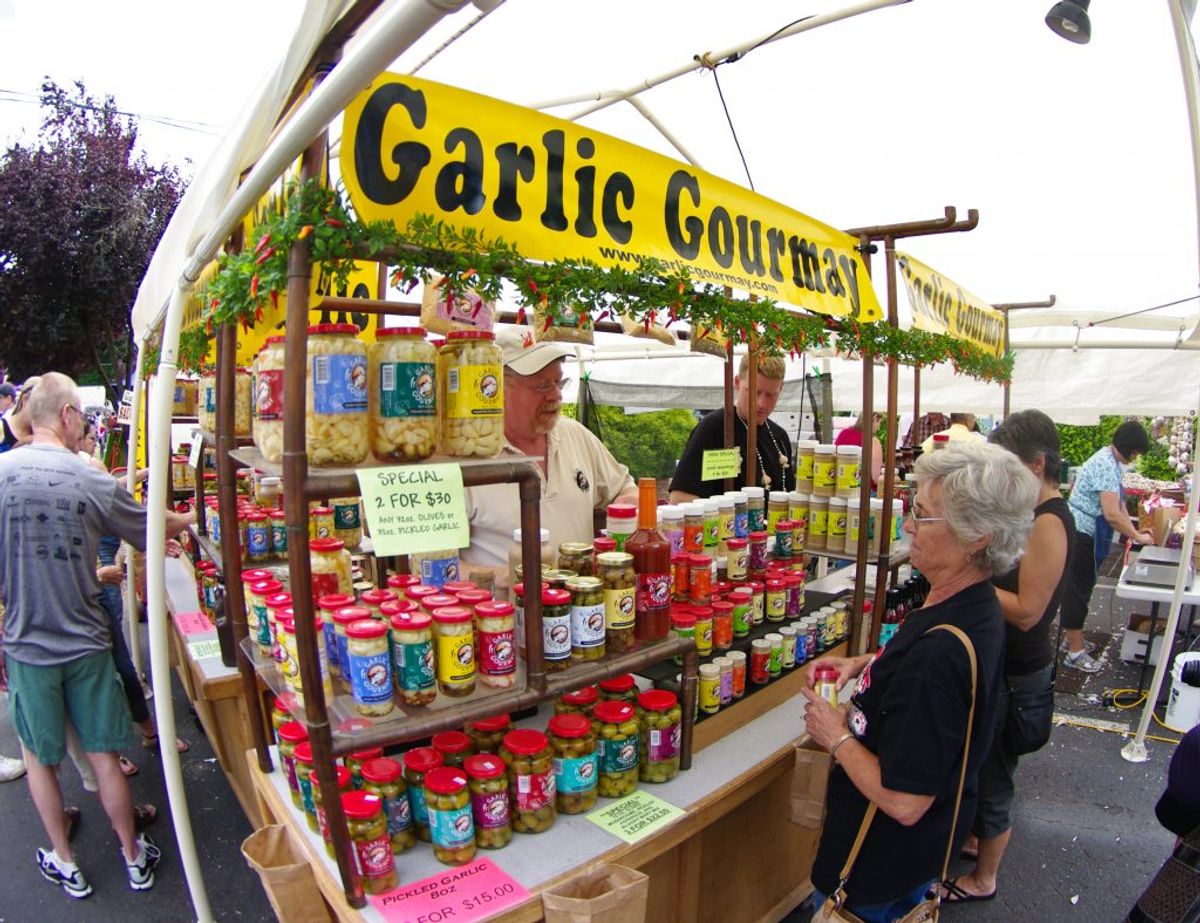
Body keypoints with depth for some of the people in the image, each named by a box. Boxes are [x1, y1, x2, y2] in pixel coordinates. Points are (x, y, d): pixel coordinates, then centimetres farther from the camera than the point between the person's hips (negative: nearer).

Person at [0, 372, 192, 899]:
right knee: (103, 756, 14)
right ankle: (134, 858, 30)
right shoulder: (94, 484, -12)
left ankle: (64, 864, 35)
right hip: (86, 644, 0)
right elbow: (155, 530, 3)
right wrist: (190, 520, 25)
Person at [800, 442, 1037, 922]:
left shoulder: (940, 651, -37)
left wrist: (836, 735, -20)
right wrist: (865, 664, 0)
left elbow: (903, 802, -34)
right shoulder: (977, 607, -7)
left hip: (882, 860, -8)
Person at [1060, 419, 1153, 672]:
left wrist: (1134, 531, 7)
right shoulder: (1106, 466, -22)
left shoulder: (1111, 461, 11)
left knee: (1080, 588, 18)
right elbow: (1112, 514, -27)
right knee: (1078, 589, -3)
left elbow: (1118, 502, 17)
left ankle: (1073, 639, 31)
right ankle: (1075, 652, 6)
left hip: (1084, 535, 10)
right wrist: (1138, 537, -15)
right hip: (1081, 535, -10)